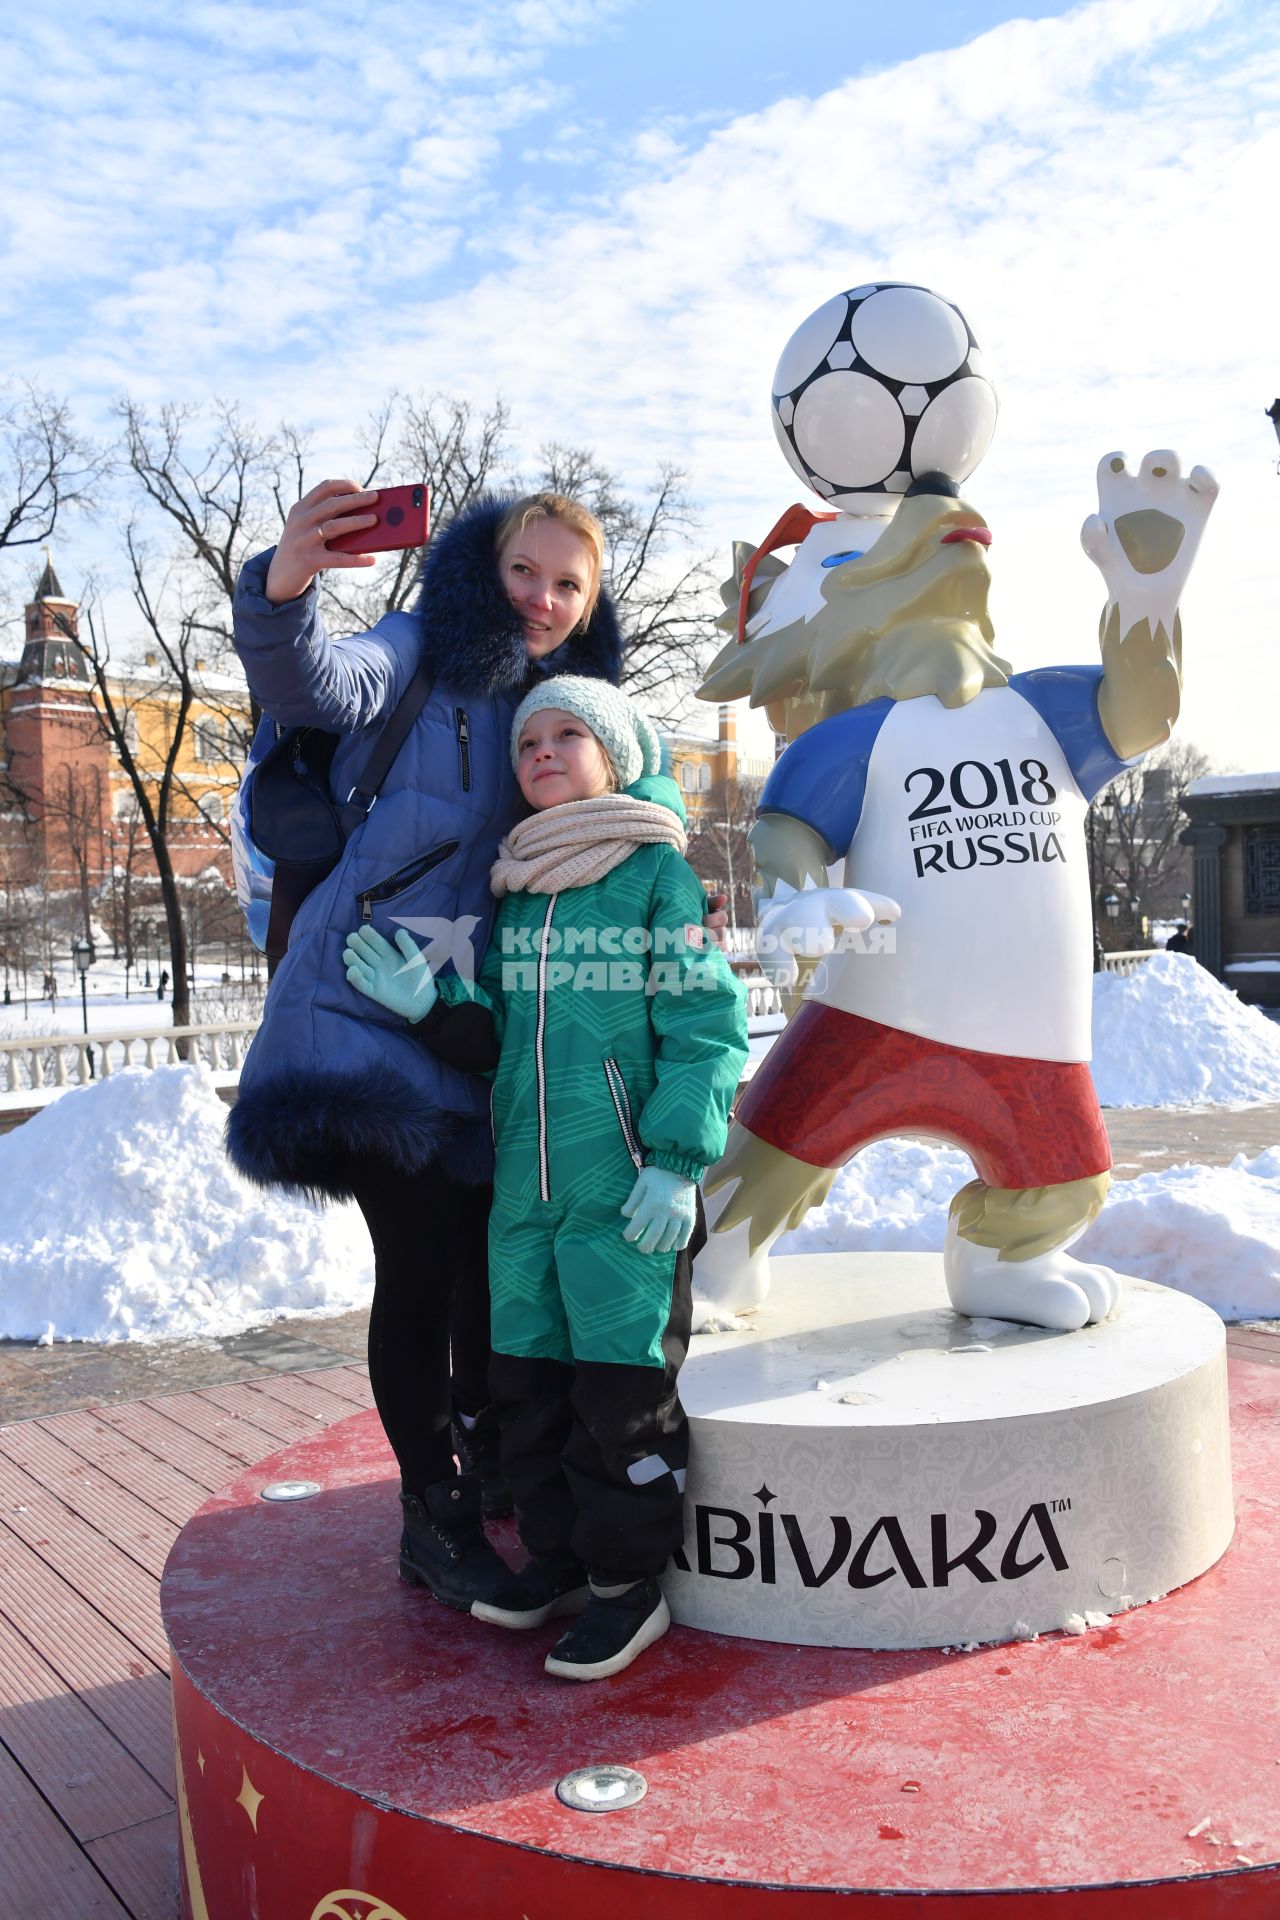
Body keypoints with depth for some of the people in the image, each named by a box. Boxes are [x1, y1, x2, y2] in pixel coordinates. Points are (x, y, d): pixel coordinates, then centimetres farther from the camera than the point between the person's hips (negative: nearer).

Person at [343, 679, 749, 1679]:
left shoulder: (660, 873, -3)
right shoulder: (513, 892, 15)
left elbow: (705, 1027, -8)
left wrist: (675, 1161, -15)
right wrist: (430, 1003, 0)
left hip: (626, 1190, -6)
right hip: (523, 1184, 6)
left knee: (622, 1387, 0)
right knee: (526, 1374, 13)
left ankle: (629, 1581, 18)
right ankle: (559, 1555, 31)